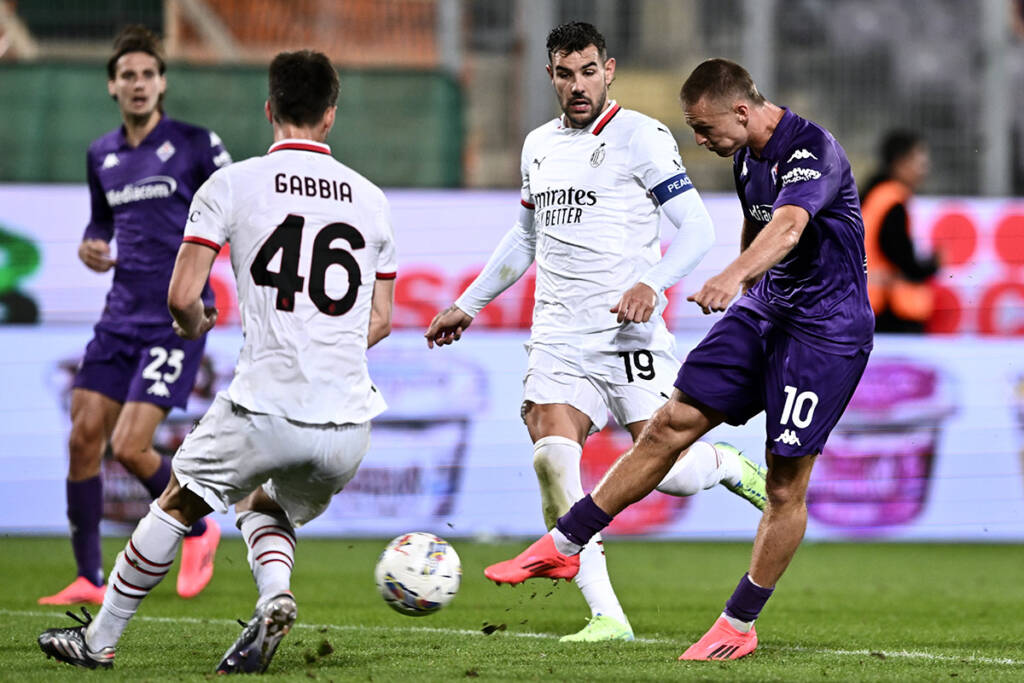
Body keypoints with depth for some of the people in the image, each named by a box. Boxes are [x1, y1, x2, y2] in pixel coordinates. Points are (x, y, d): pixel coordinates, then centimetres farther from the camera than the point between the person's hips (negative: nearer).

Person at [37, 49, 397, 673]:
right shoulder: (371, 199, 10)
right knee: (264, 510, 28)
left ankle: (101, 639, 25)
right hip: (349, 420, 3)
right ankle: (275, 596, -1)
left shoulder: (233, 183, -1)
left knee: (177, 505, 19)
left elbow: (182, 296, -4)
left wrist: (194, 327, 18)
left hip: (266, 408, -3)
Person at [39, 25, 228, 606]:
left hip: (176, 321, -6)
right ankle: (89, 580, 8)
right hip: (120, 317, 6)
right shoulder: (102, 156, 12)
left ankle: (198, 531, 13)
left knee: (129, 447, -15)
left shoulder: (195, 144, -5)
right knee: (83, 439, -2)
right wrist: (92, 249, 7)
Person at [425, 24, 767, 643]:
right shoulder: (539, 145, 17)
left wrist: (651, 283, -22)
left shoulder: (640, 136, -3)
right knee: (551, 459, -17)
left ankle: (729, 465, 27)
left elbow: (697, 228, -6)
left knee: (665, 471, -11)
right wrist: (467, 306, 33)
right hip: (559, 337, 5)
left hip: (628, 333, -5)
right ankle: (607, 617, -16)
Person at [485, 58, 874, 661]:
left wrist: (735, 276, -59)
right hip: (763, 309, 8)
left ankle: (739, 626, 7)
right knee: (671, 424, 1)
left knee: (786, 486, -5)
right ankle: (564, 547, 5)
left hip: (827, 328, -8)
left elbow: (787, 226, -43)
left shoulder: (813, 152, -24)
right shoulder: (746, 155, 5)